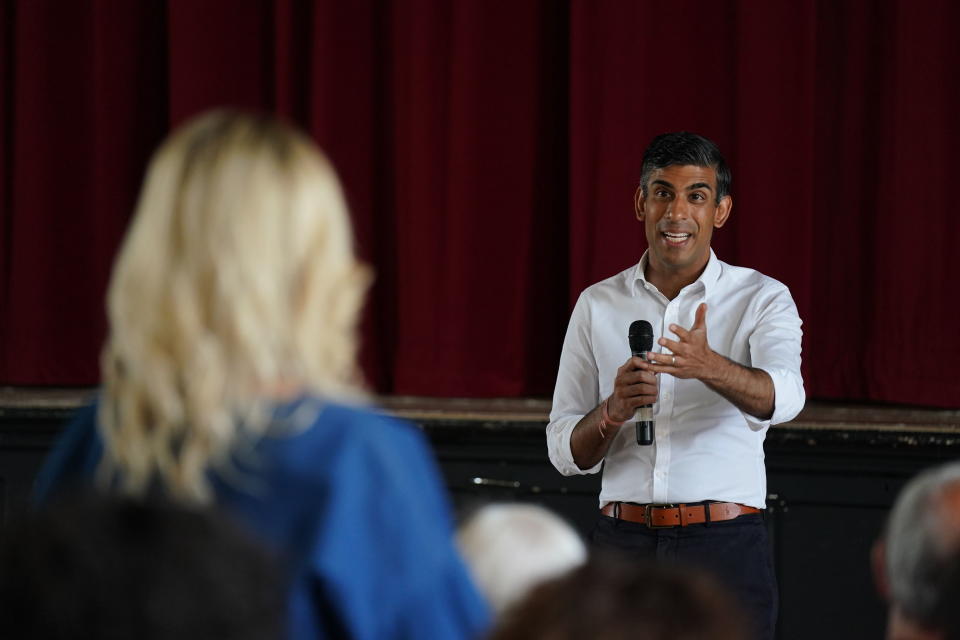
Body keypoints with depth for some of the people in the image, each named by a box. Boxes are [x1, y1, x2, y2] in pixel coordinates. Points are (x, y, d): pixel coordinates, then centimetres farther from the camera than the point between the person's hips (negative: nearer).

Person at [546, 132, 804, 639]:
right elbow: (564, 452, 8)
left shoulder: (762, 299, 2)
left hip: (725, 546, -2)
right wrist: (614, 411, -14)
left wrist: (709, 366, -38)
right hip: (622, 543, 2)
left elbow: (781, 397, -19)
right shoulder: (598, 305, 10)